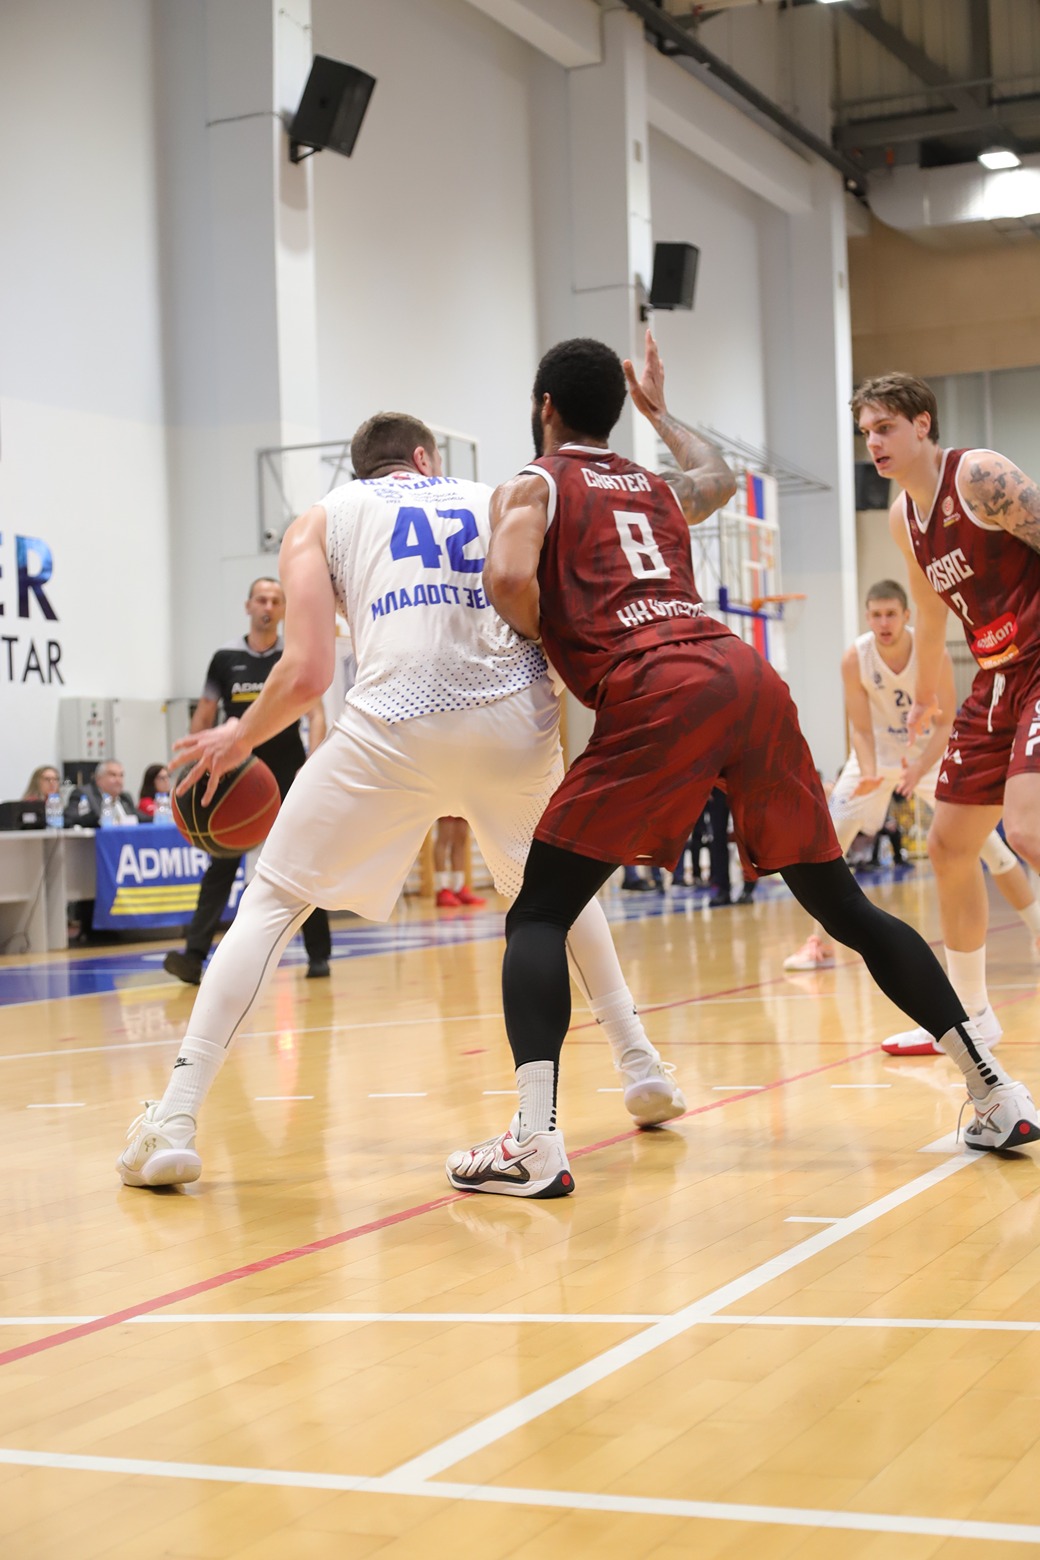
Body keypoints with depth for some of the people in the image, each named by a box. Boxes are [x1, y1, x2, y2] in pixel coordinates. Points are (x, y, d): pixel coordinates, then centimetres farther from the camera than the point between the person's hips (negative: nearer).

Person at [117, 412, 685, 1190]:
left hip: (397, 725, -2)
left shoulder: (321, 520, 19)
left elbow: (307, 674, 6)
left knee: (272, 904, 11)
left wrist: (240, 737, 22)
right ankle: (643, 1068, 32)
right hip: (516, 719, 3)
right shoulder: (500, 502, 26)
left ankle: (175, 1121, 2)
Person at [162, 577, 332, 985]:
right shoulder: (226, 658, 4)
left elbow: (315, 714, -8)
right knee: (221, 865, -7)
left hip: (288, 775, -1)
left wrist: (312, 763, -23)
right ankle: (194, 956, -14)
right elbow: (204, 718, 10)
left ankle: (318, 955, 14)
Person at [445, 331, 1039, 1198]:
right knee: (844, 906, 15)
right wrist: (658, 408, 68)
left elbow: (509, 579, -8)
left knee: (539, 914, 1)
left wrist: (547, 643, 11)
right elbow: (720, 477, 55)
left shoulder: (533, 486, 14)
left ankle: (534, 1142, -16)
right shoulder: (657, 488, 31)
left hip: (658, 696, -6)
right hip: (749, 678, 6)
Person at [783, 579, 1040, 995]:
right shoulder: (855, 658, -22)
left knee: (986, 839, -10)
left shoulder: (933, 653, -25)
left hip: (931, 753, -1)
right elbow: (861, 729, -16)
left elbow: (944, 724, -20)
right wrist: (868, 774, -34)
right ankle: (819, 944, 2)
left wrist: (918, 771, -35)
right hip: (879, 752, 1)